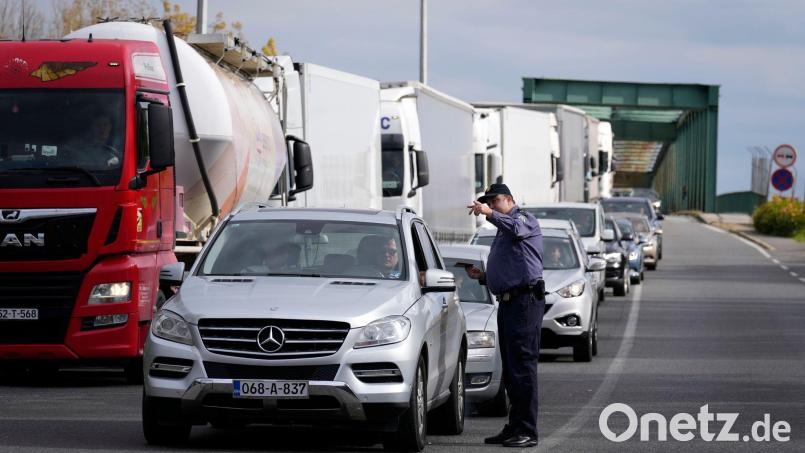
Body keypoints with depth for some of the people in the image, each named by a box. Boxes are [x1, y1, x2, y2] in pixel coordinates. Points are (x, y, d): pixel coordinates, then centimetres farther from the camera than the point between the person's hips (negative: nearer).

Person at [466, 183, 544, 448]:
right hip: (508, 303, 10)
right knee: (510, 370, 12)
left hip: (525, 301, -10)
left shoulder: (525, 219, -2)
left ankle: (527, 432, -12)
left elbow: (516, 227, -28)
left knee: (522, 367, -12)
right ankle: (514, 428, 18)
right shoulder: (502, 234, 28)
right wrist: (482, 276, 18)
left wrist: (489, 214, -38)